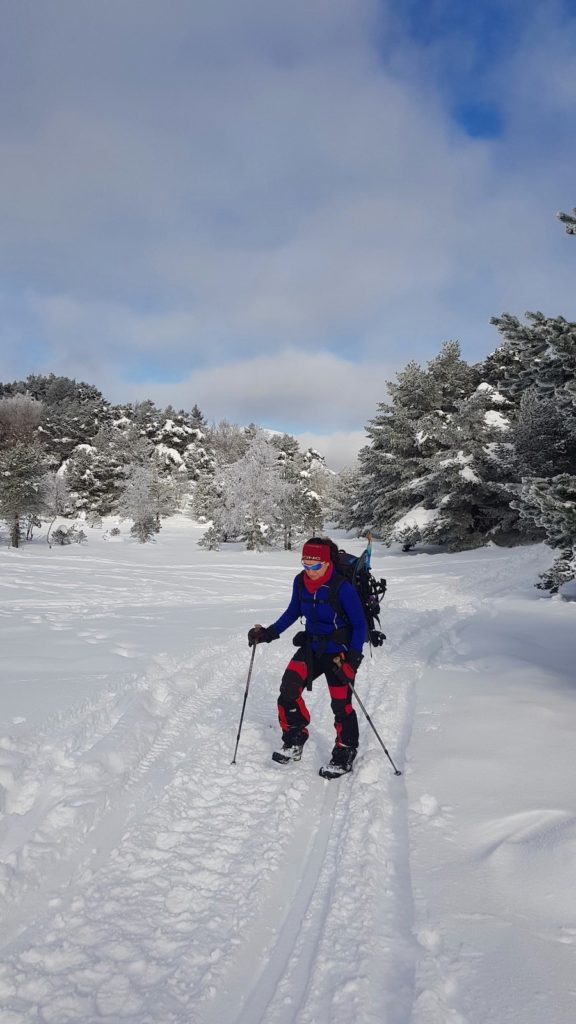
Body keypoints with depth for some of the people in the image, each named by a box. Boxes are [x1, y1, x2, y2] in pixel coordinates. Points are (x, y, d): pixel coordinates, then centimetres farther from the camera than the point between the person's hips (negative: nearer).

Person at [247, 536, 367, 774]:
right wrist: (270, 632, -1)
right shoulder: (301, 582, -7)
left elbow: (359, 624, -16)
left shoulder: (342, 587, -24)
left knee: (341, 705, 1)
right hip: (311, 647, 5)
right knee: (288, 688, -10)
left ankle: (345, 755, 21)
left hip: (339, 652, -5)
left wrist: (353, 659, -25)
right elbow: (293, 612, 10)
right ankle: (294, 741, 7)